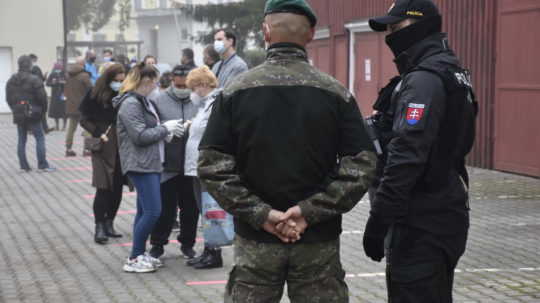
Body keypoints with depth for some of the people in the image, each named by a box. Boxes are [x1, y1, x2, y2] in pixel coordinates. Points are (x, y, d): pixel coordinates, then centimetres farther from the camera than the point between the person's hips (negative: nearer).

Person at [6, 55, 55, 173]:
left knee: (21, 140, 11)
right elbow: (42, 97, -14)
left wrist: (15, 109, 17)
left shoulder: (11, 81, 7)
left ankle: (24, 166, 11)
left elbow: (8, 98, 11)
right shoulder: (34, 80, -14)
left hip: (18, 115, 6)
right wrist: (43, 110, 1)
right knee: (40, 138, 0)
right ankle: (42, 165, -3)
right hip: (33, 115, -6)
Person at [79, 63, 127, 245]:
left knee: (117, 187, 7)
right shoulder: (95, 95, -5)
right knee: (104, 188, -6)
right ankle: (99, 227, 2)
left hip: (123, 147, 3)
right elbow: (85, 119, 0)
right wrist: (99, 133, -13)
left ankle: (109, 223, 20)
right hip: (104, 148, -3)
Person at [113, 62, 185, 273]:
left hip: (150, 163, 10)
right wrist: (165, 129, -11)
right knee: (152, 211, -13)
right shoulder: (130, 104, -14)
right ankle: (134, 259, -5)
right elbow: (140, 136, -20)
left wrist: (164, 130, 5)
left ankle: (140, 254, 21)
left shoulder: (143, 102, 18)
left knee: (144, 211, 14)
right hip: (140, 164, -10)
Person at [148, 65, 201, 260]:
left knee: (190, 207, 12)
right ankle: (157, 243, 20)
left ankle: (187, 243, 28)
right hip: (168, 165, -1)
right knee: (165, 207, 5)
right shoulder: (160, 100, -1)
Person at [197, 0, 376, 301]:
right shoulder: (336, 93, -3)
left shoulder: (235, 91, -2)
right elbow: (362, 164, -9)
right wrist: (310, 211, -11)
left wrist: (261, 214, -10)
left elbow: (212, 165, -9)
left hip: (256, 239, 0)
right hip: (319, 241, 0)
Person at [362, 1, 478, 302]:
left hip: (422, 225, -11)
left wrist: (378, 221, -24)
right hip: (441, 217, 11)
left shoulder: (424, 80, -17)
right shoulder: (449, 73, 17)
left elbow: (406, 157, -25)